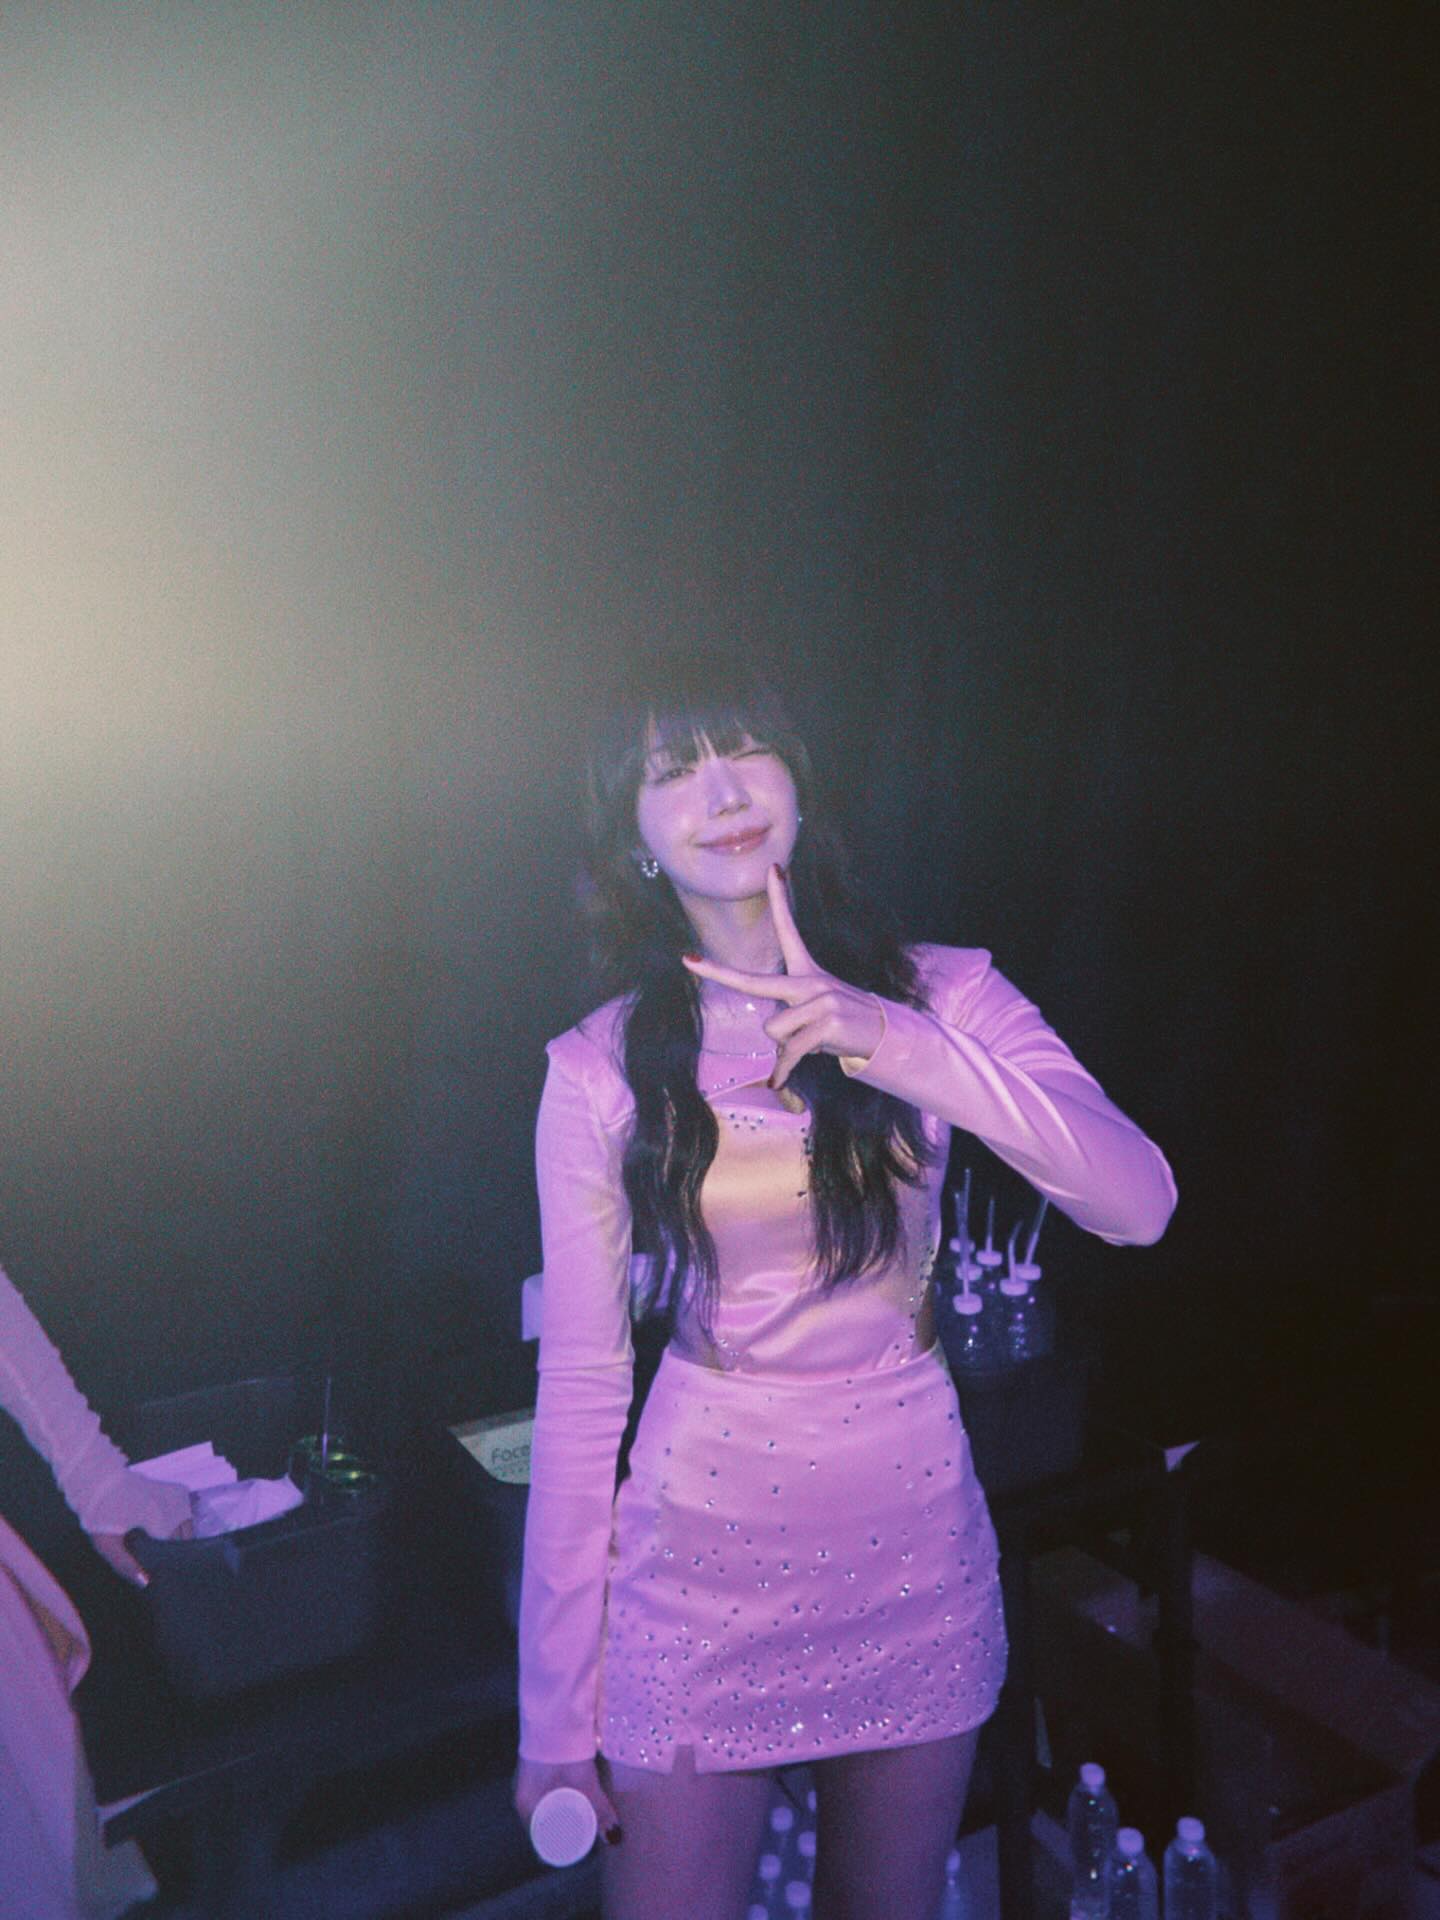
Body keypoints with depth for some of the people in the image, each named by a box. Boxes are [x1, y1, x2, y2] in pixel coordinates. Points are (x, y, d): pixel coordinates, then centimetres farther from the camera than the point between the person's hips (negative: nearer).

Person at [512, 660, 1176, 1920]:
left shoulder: (939, 996, -5)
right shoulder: (601, 1069, -7)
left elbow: (1140, 1203, -17)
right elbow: (581, 1384, -4)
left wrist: (901, 1047, -29)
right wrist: (555, 1703, -3)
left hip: (913, 1539, 2)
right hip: (699, 1547, -1)